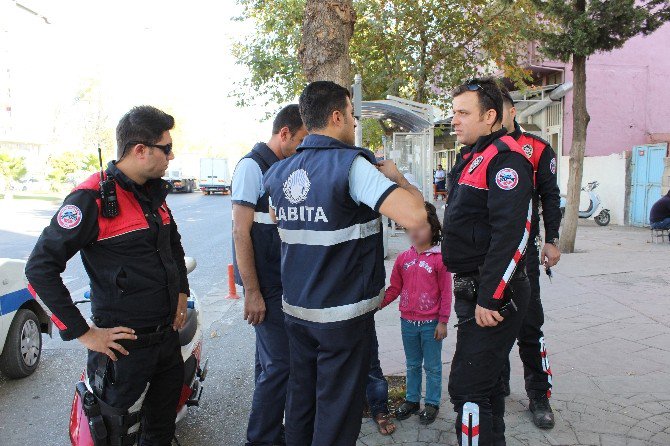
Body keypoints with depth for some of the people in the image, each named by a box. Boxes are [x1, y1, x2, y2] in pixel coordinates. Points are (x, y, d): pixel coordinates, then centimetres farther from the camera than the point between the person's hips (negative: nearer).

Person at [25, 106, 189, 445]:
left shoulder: (154, 193, 8)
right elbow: (40, 267, -19)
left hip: (168, 336, 8)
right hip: (125, 345, -7)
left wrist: (181, 293, 14)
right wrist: (83, 333, -18)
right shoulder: (93, 198, -17)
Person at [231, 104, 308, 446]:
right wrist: (252, 292, -18)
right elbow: (241, 232, -16)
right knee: (280, 363, -6)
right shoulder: (252, 165, -12)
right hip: (266, 286, -8)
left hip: (284, 282, 8)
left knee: (272, 361, 16)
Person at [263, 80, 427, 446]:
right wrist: (396, 177, -7)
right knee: (337, 411, 8)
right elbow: (414, 215, -28)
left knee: (300, 399, 21)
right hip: (343, 314, -6)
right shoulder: (351, 164, -17)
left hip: (295, 310, 7)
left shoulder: (280, 172, 4)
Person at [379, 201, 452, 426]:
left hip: (431, 323, -4)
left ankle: (432, 403, 25)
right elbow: (394, 288, 5)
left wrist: (442, 322, -9)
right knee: (412, 365, 19)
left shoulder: (439, 258, -11)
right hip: (407, 322, 4)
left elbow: (446, 292, -9)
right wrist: (377, 304, -9)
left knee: (432, 366, 10)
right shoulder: (403, 258, 2)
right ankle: (412, 400, 32)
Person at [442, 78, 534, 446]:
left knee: (467, 388, -6)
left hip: (493, 294, -10)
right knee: (485, 380, 21)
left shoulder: (505, 157, -15)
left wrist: (490, 298, -25)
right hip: (472, 291, 10)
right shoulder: (473, 157, 16)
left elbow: (511, 233, -25)